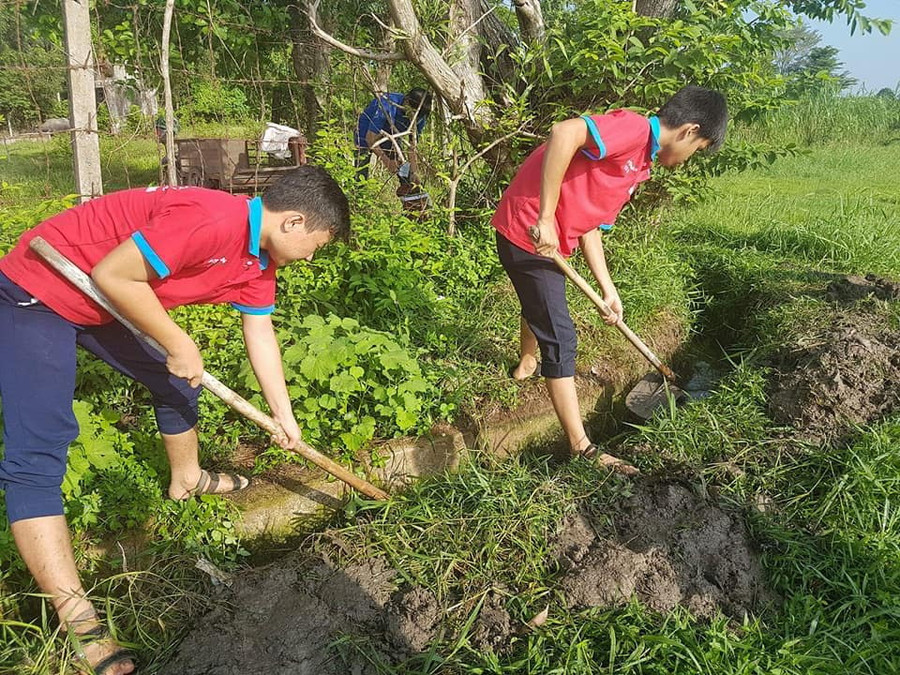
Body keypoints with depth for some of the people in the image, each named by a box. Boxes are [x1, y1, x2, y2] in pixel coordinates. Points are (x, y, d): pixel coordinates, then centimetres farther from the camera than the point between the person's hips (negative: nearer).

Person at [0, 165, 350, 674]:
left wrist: (285, 417, 12)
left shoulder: (258, 259, 0)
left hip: (99, 304, 10)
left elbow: (261, 334, 9)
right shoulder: (211, 220, -32)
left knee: (175, 383, 19)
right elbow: (111, 275, -29)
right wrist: (179, 344, -19)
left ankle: (188, 480, 45)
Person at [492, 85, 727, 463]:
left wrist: (608, 290, 7)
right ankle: (582, 448, 1)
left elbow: (591, 225, 12)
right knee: (559, 337, -7)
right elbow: (564, 134, -33)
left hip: (551, 241, 10)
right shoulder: (634, 128, -16)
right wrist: (546, 218, -31)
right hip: (528, 231, -10)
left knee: (540, 306, 34)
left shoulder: (639, 167, 13)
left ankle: (527, 363, 63)